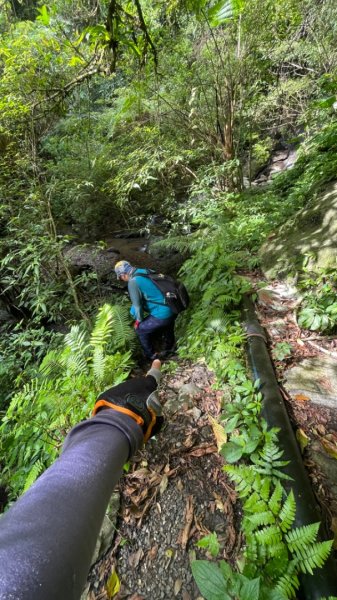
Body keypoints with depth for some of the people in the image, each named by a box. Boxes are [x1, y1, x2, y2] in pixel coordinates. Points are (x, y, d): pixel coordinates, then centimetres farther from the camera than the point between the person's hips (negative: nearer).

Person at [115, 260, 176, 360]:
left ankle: (151, 357, 32)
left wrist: (138, 320, 9)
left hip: (162, 315, -8)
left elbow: (137, 305, -11)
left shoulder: (133, 282, -14)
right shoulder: (146, 271, 9)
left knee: (140, 329, 15)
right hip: (173, 309, 8)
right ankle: (169, 346, 61)